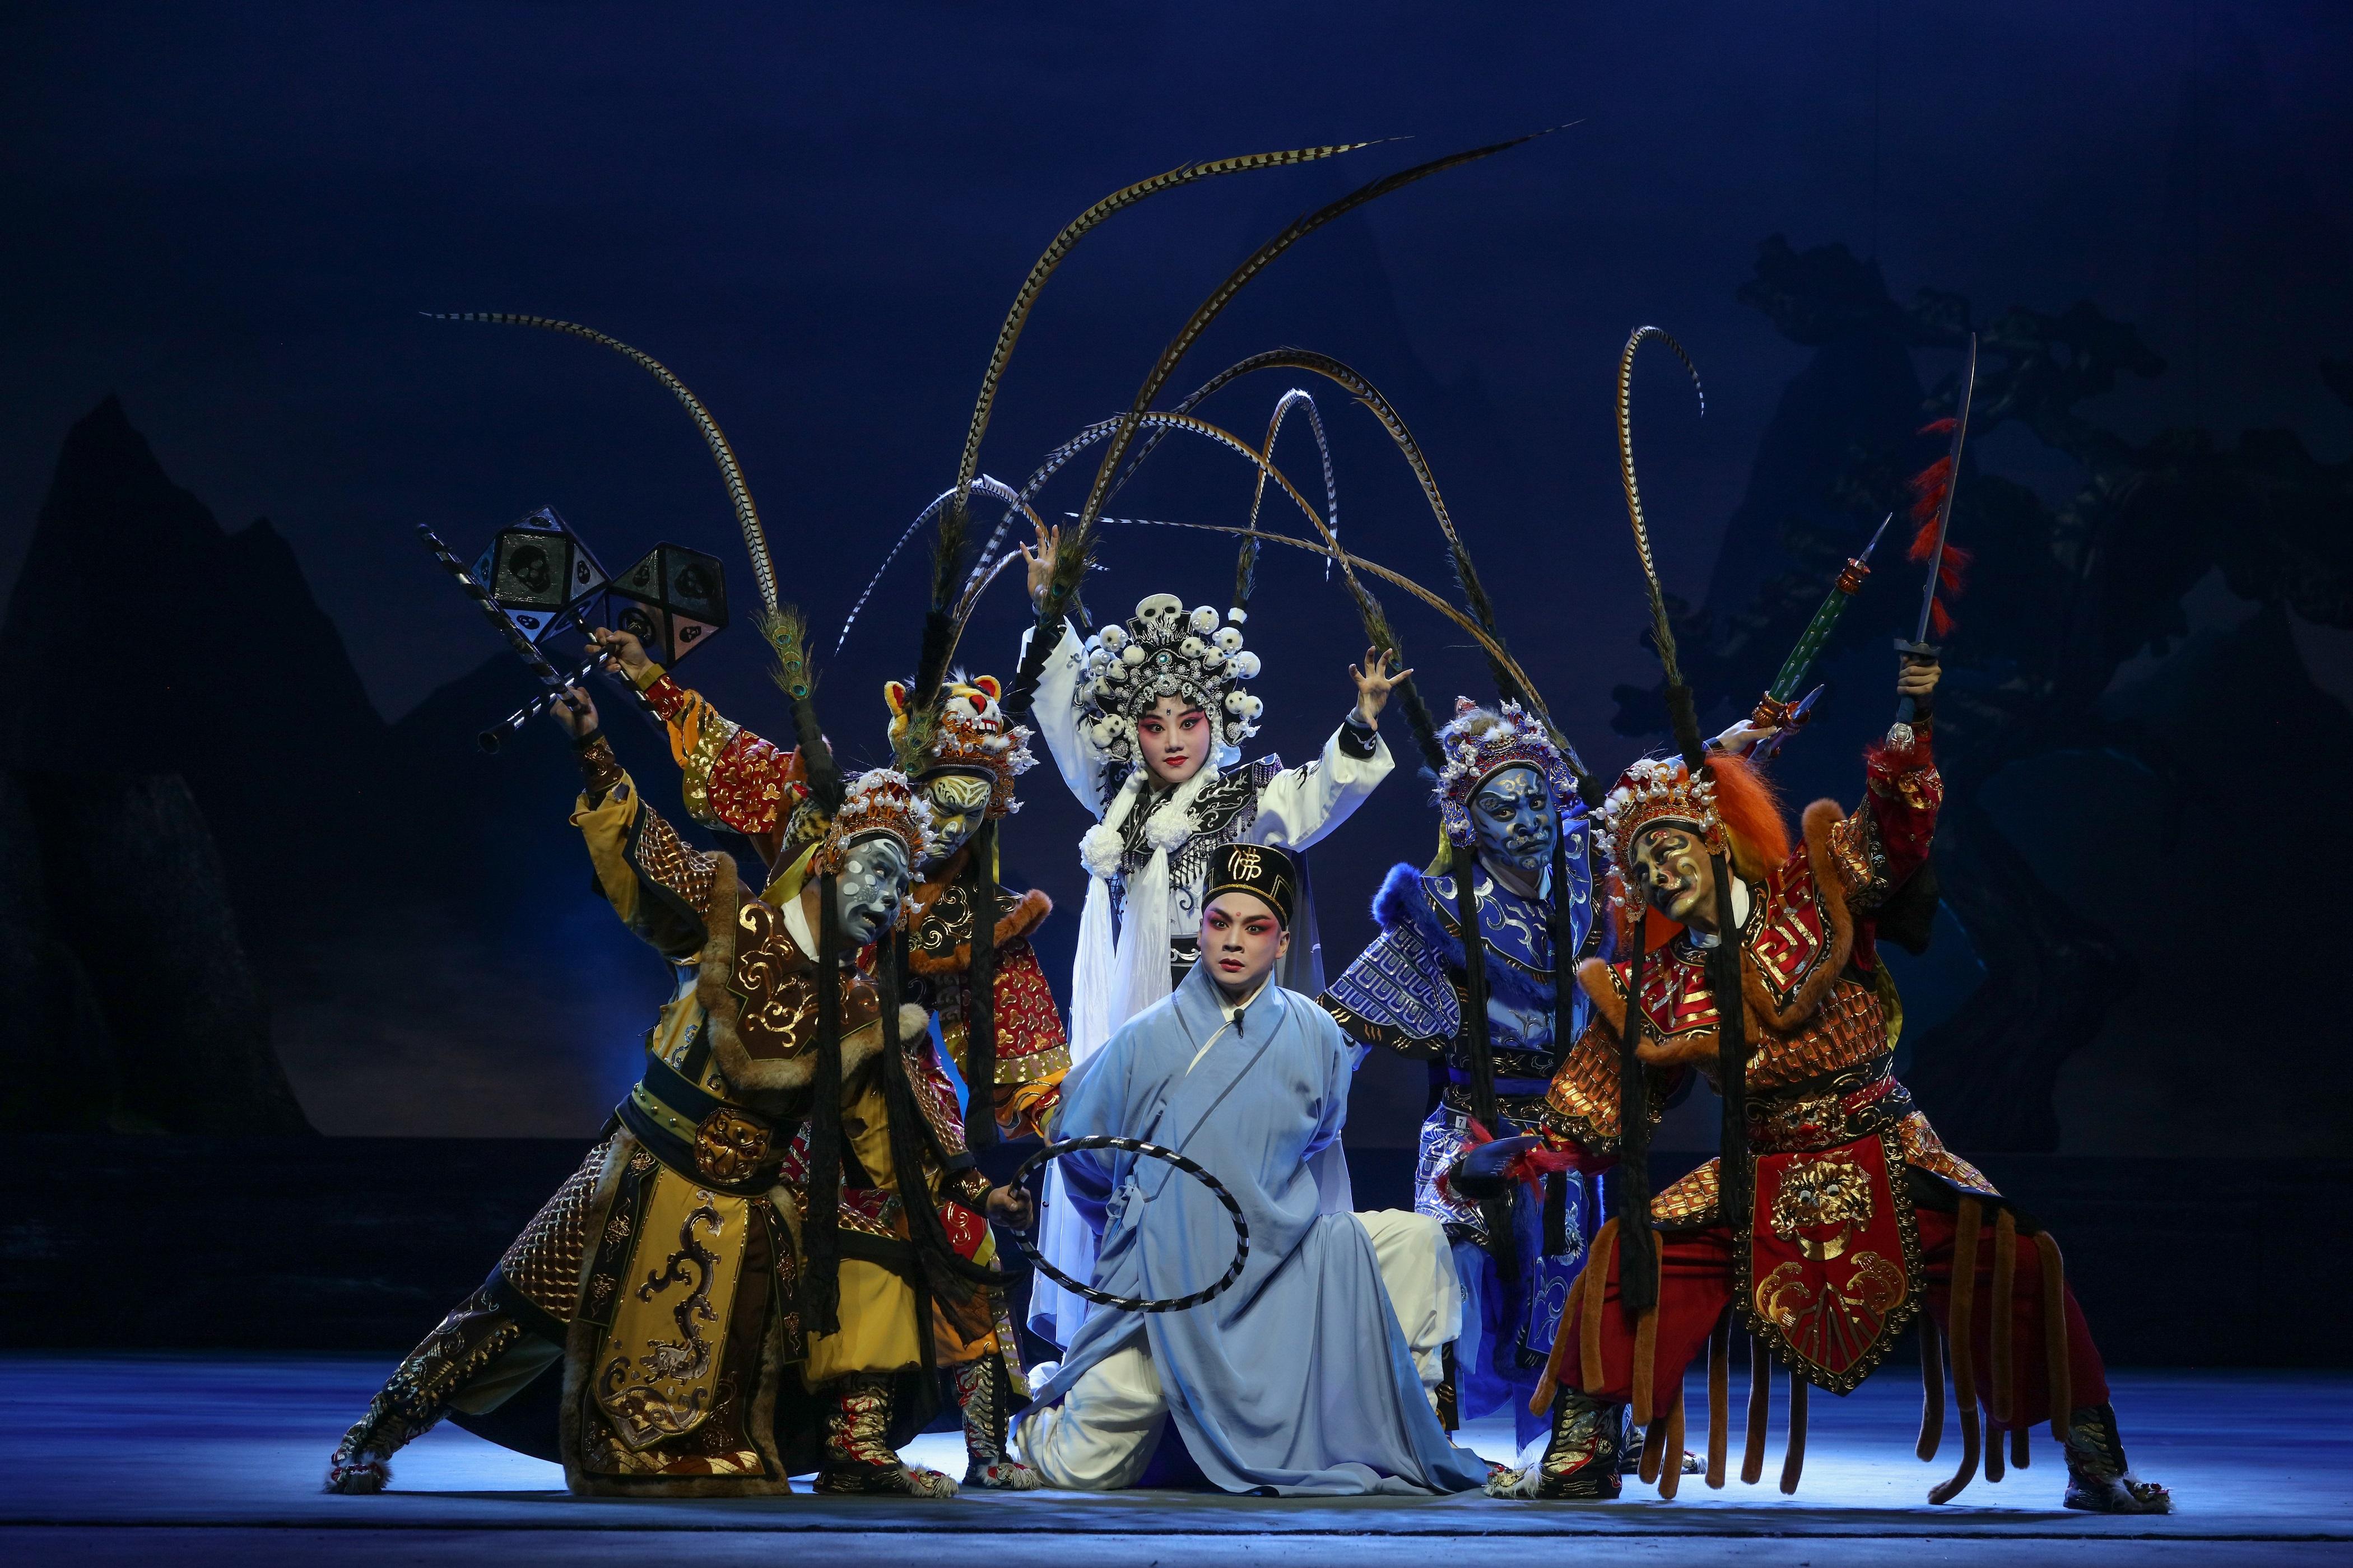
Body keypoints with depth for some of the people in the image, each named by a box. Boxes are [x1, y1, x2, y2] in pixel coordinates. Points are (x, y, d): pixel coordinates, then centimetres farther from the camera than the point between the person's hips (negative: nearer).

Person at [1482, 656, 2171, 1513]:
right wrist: (1516, 1154, -2)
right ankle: (1585, 1450, 4)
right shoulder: (1653, 985, 8)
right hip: (1764, 1182, 3)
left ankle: (2093, 1461, -10)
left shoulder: (1814, 891, -1)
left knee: (2011, 1261, -21)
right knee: (1632, 1258, -11)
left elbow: (1895, 830, -15)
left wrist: (1915, 726, -30)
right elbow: (1591, 1107, 11)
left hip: (1887, 1163, -3)